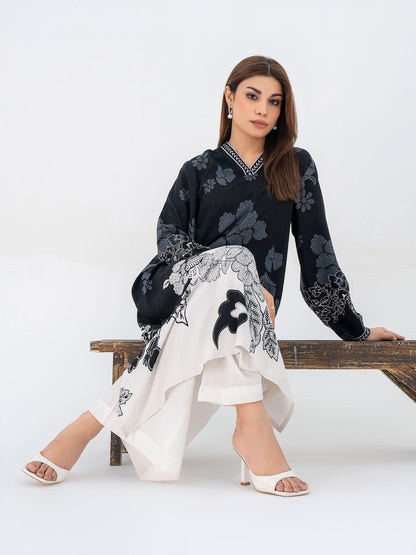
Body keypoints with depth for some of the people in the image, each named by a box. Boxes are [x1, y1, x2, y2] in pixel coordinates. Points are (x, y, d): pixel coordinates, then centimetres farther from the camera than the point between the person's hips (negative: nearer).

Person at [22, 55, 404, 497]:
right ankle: (252, 423, -42)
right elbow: (170, 237, -2)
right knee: (232, 260, -36)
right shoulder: (199, 170, 15)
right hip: (179, 290, 0)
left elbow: (316, 249, 14)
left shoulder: (296, 167, 16)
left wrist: (355, 329, 10)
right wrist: (243, 282, -19)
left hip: (248, 311, 1)